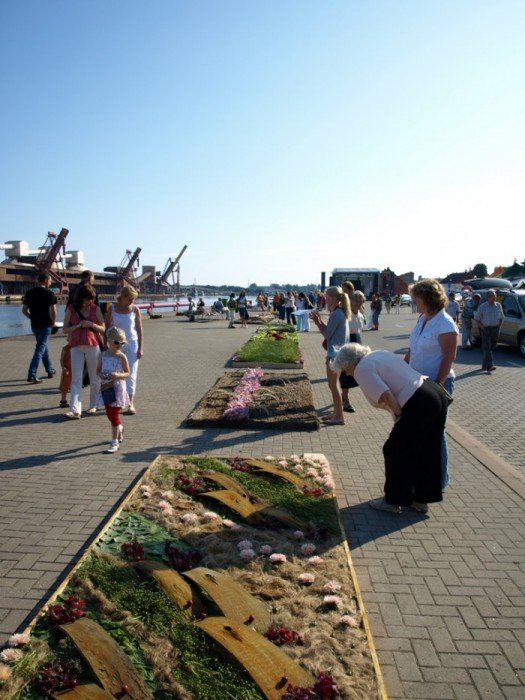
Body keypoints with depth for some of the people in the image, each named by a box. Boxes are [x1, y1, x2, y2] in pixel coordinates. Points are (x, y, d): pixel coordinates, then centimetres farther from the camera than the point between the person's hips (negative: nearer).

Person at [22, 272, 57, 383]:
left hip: (34, 325, 6)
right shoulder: (49, 293, -10)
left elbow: (24, 310, 7)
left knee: (43, 347, 20)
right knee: (40, 349, -5)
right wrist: (53, 322, -3)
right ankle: (31, 375, -11)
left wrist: (33, 318, 15)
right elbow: (53, 310, -16)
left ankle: (50, 370, 31)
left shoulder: (29, 293, 6)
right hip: (45, 325, -6)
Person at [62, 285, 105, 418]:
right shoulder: (71, 309, 3)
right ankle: (75, 410, -7)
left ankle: (93, 406, 23)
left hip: (93, 346, 0)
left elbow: (103, 329, 6)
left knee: (95, 378, 8)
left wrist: (92, 324, -12)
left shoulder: (95, 309, 3)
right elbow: (65, 329, 4)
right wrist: (79, 325, -12)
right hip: (76, 347, 0)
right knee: (76, 379, -4)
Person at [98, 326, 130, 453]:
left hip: (117, 387, -4)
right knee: (109, 414, 16)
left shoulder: (122, 357, -9)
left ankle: (114, 442, 6)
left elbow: (127, 373, -6)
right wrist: (101, 375, -14)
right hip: (105, 387, 4)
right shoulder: (103, 355, 0)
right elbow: (98, 370, 8)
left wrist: (118, 375, -25)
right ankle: (120, 428, 46)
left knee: (114, 414, -2)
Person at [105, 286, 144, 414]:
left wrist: (141, 348, -4)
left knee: (131, 374, -4)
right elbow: (107, 327, 4)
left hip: (132, 345, -1)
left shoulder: (135, 309, -1)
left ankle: (131, 403, -6)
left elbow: (140, 330, 1)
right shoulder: (112, 308, -1)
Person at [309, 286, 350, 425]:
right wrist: (319, 321, 5)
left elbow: (327, 334, -16)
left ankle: (339, 417, 2)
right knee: (334, 384, 18)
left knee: (333, 385, -3)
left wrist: (317, 322, -7)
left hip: (334, 353, -10)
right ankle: (336, 412, 27)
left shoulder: (336, 314, -19)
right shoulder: (340, 312, 11)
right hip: (338, 352, 10)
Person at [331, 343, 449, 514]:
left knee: (396, 452, 7)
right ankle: (421, 499, 33)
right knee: (426, 453, 19)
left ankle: (393, 501, 21)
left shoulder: (362, 369, -5)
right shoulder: (380, 353, 22)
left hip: (419, 405, -9)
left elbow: (385, 394, -19)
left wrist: (398, 414, -7)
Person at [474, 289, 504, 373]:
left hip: (495, 329, 5)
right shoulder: (482, 306, -4)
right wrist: (482, 328, -8)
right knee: (487, 348, -11)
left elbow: (501, 318, 17)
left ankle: (484, 365, 24)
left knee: (492, 347, 11)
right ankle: (489, 366, -18)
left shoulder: (498, 305, 7)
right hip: (486, 329, -5)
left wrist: (499, 327, 6)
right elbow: (477, 318, 1)